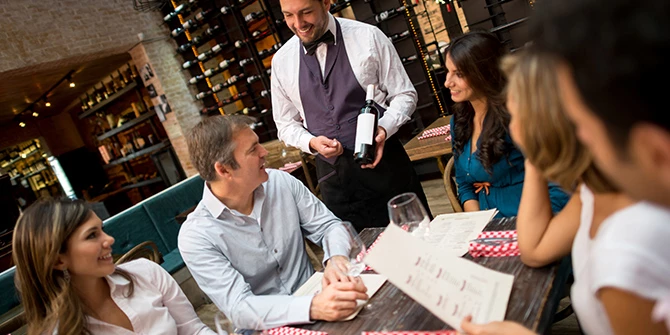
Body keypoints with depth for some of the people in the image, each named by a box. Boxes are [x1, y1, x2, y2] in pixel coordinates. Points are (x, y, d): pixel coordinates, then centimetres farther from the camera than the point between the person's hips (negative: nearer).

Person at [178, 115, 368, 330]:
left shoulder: (281, 182, -5)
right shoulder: (196, 236, -17)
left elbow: (328, 225, 0)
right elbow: (239, 308, -23)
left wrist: (336, 258, -22)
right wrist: (313, 308, -38)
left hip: (313, 296, 4)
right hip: (267, 327, -3)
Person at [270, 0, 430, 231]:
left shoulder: (368, 37, -6)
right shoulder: (281, 61, 2)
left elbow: (404, 94, 0)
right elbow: (286, 124, 10)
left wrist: (384, 128, -19)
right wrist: (311, 142, -11)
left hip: (383, 162, -1)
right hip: (332, 174, 2)